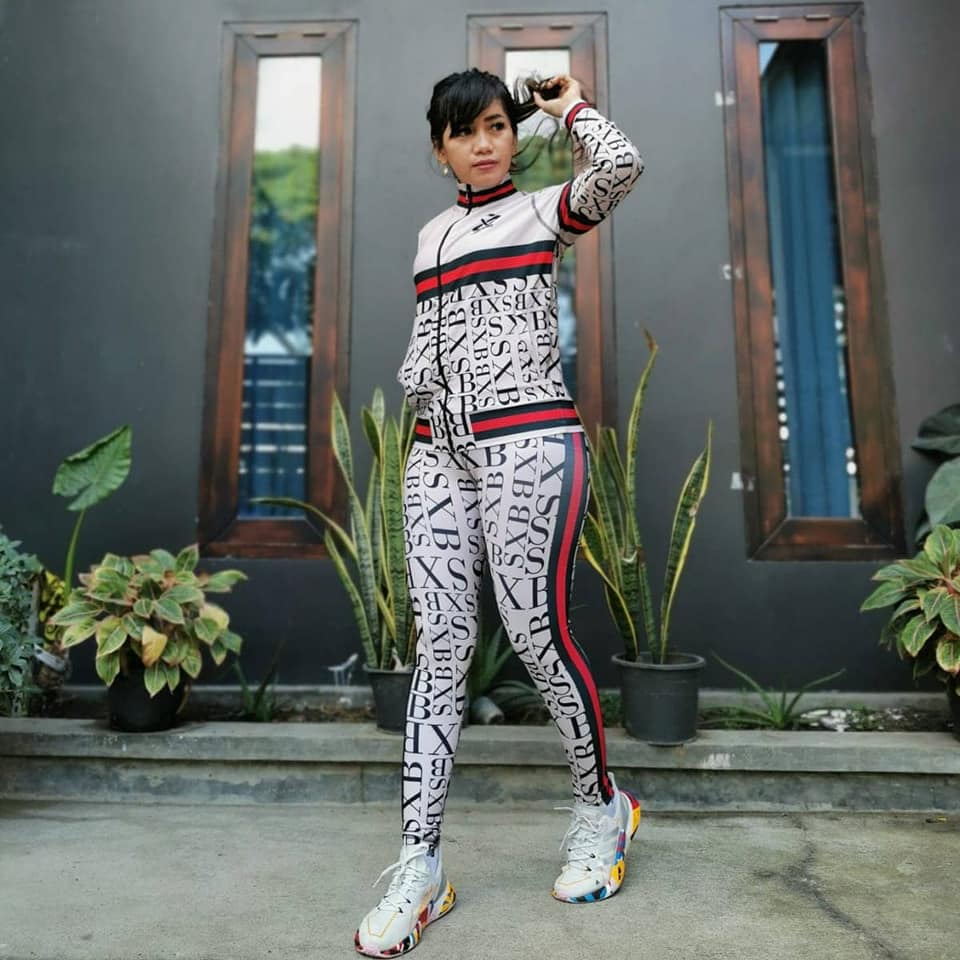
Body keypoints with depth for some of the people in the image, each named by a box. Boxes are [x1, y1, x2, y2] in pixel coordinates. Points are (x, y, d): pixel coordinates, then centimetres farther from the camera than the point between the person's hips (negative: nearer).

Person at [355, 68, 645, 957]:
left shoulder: (546, 209, 10)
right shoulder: (432, 235, 23)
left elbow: (621, 163, -9)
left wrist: (571, 107, 10)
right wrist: (419, 380, 4)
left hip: (529, 444, -4)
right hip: (438, 453, 5)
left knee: (537, 631, -7)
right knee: (440, 643, -1)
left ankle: (602, 804, 19)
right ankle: (419, 865, 3)